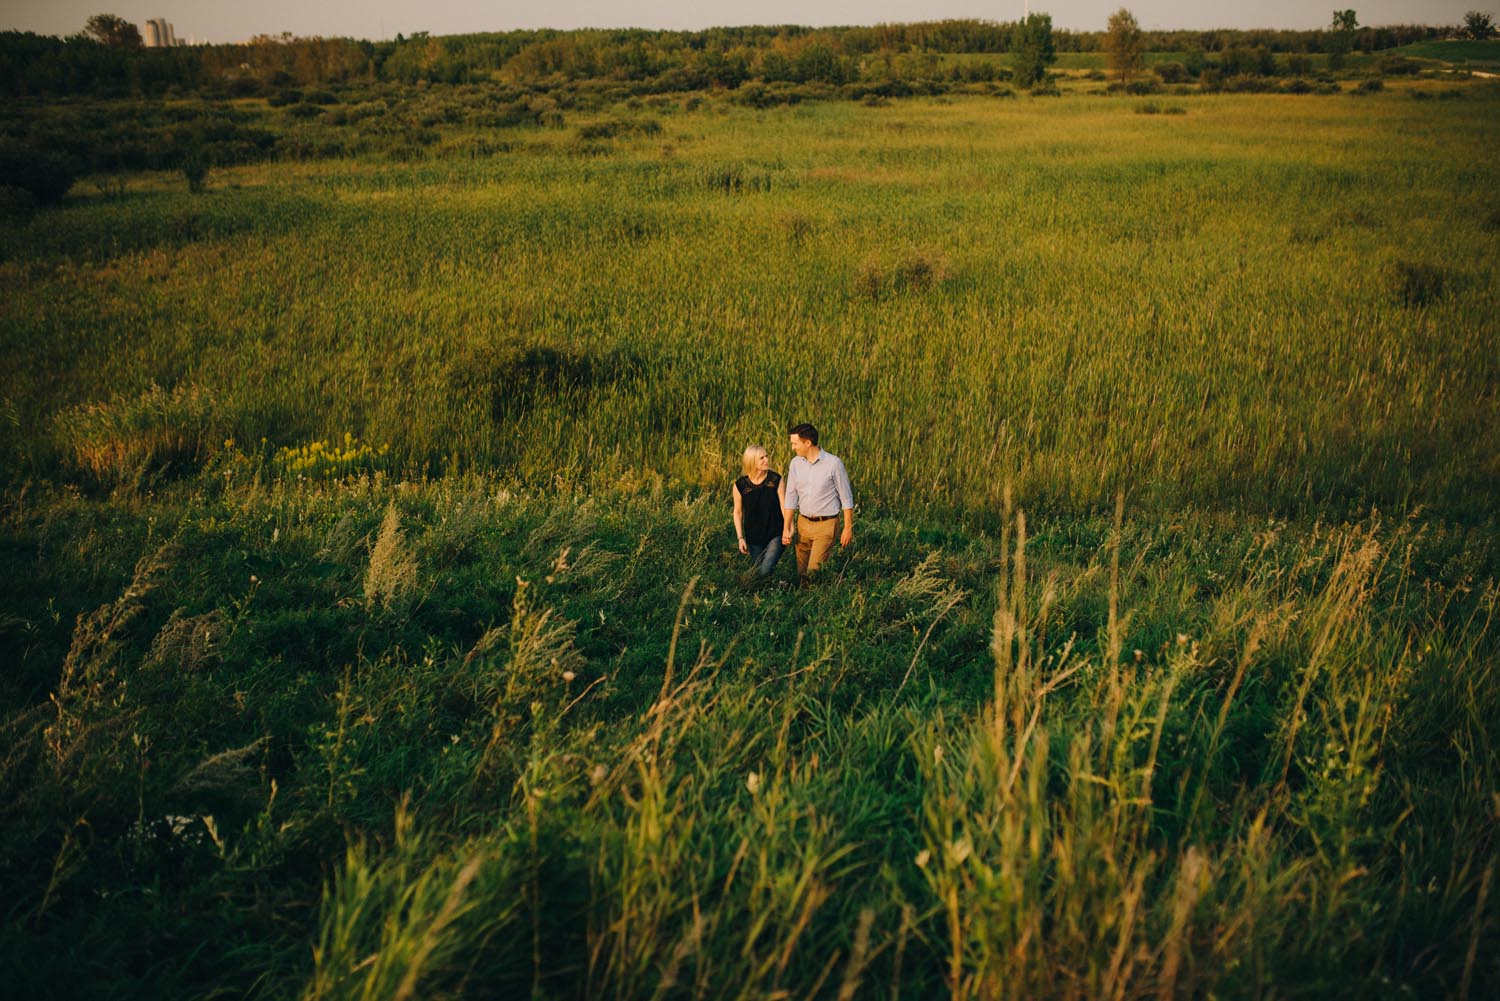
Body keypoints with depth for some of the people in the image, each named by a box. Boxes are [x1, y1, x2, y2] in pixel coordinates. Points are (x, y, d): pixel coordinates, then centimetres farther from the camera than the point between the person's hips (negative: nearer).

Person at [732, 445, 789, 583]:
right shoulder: (740, 485, -7)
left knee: (765, 571, -18)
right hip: (754, 538, 2)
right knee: (755, 573, 11)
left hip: (775, 535, -2)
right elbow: (738, 512, 4)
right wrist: (740, 538, 0)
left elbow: (784, 506, -6)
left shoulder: (776, 480, -9)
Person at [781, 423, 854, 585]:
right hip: (803, 522, 5)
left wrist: (848, 528, -5)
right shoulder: (795, 464, 3)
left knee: (813, 571, -12)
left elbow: (846, 498, -5)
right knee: (801, 571, 8)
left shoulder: (833, 463, -11)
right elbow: (790, 497, 7)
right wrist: (786, 528, 3)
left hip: (826, 524, -5)